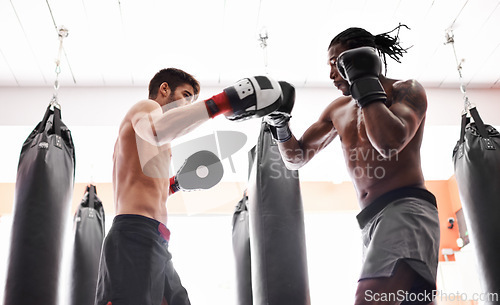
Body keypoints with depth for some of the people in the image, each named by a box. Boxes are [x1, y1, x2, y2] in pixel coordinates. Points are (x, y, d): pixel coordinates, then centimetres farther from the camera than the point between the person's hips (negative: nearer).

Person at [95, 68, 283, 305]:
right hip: (137, 235, -10)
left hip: (155, 245, 10)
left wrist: (175, 184, 30)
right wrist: (220, 103, -25)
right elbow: (154, 129, -24)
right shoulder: (146, 106, 6)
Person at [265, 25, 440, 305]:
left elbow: (390, 143, -20)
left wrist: (365, 83, -11)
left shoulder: (406, 90, 1)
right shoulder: (338, 109, 22)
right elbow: (297, 158, 23)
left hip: (406, 208, -8)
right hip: (372, 220, 8)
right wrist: (280, 126, 4)